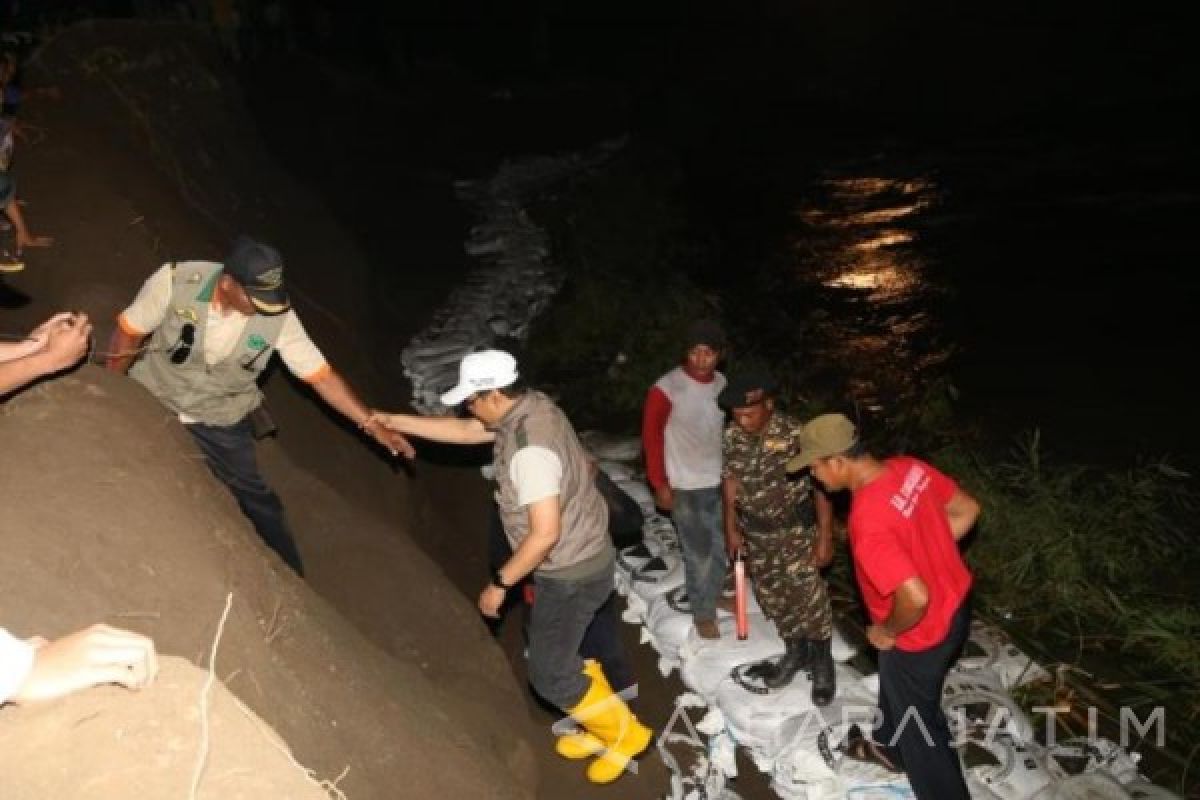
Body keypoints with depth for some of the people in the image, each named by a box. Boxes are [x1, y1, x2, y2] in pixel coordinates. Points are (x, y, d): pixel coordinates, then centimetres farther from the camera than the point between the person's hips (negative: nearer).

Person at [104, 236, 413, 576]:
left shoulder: (279, 316, -25)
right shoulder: (177, 281, -28)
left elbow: (321, 375, -19)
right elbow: (129, 332, -12)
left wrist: (372, 423, -24)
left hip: (220, 420, 0)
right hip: (151, 401, 0)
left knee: (254, 497, 4)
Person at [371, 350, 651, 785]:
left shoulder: (530, 449, -33)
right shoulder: (530, 407, -3)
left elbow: (545, 533, -32)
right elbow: (463, 432, 10)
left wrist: (499, 583, -19)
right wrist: (396, 421, 9)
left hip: (571, 572, -10)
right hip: (577, 559, 10)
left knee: (548, 674, 6)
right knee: (555, 650, 24)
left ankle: (625, 732, 23)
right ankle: (602, 728, 40)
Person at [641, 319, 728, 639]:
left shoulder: (722, 383, 0)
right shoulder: (666, 388, -18)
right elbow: (651, 437, -11)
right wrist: (660, 484, -10)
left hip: (719, 481, 6)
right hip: (685, 487, -6)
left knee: (721, 547, 20)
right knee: (699, 555, 4)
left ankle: (713, 596, 44)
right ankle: (703, 614, 24)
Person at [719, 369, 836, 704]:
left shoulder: (795, 434, -24)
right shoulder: (732, 437, -8)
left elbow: (820, 486, -17)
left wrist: (825, 538, -14)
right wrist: (731, 529, 8)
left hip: (797, 531, -5)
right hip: (756, 534, 5)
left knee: (809, 597, 2)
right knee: (771, 596, 16)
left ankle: (822, 662, 26)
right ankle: (795, 652, 39)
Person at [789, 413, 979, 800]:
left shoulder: (868, 520, -36)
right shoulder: (909, 467, -11)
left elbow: (915, 598, -38)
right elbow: (966, 510, 3)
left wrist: (887, 632, -18)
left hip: (922, 632, -9)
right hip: (954, 605, 9)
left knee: (916, 717, 17)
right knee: (896, 686, 33)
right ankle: (891, 747, 58)